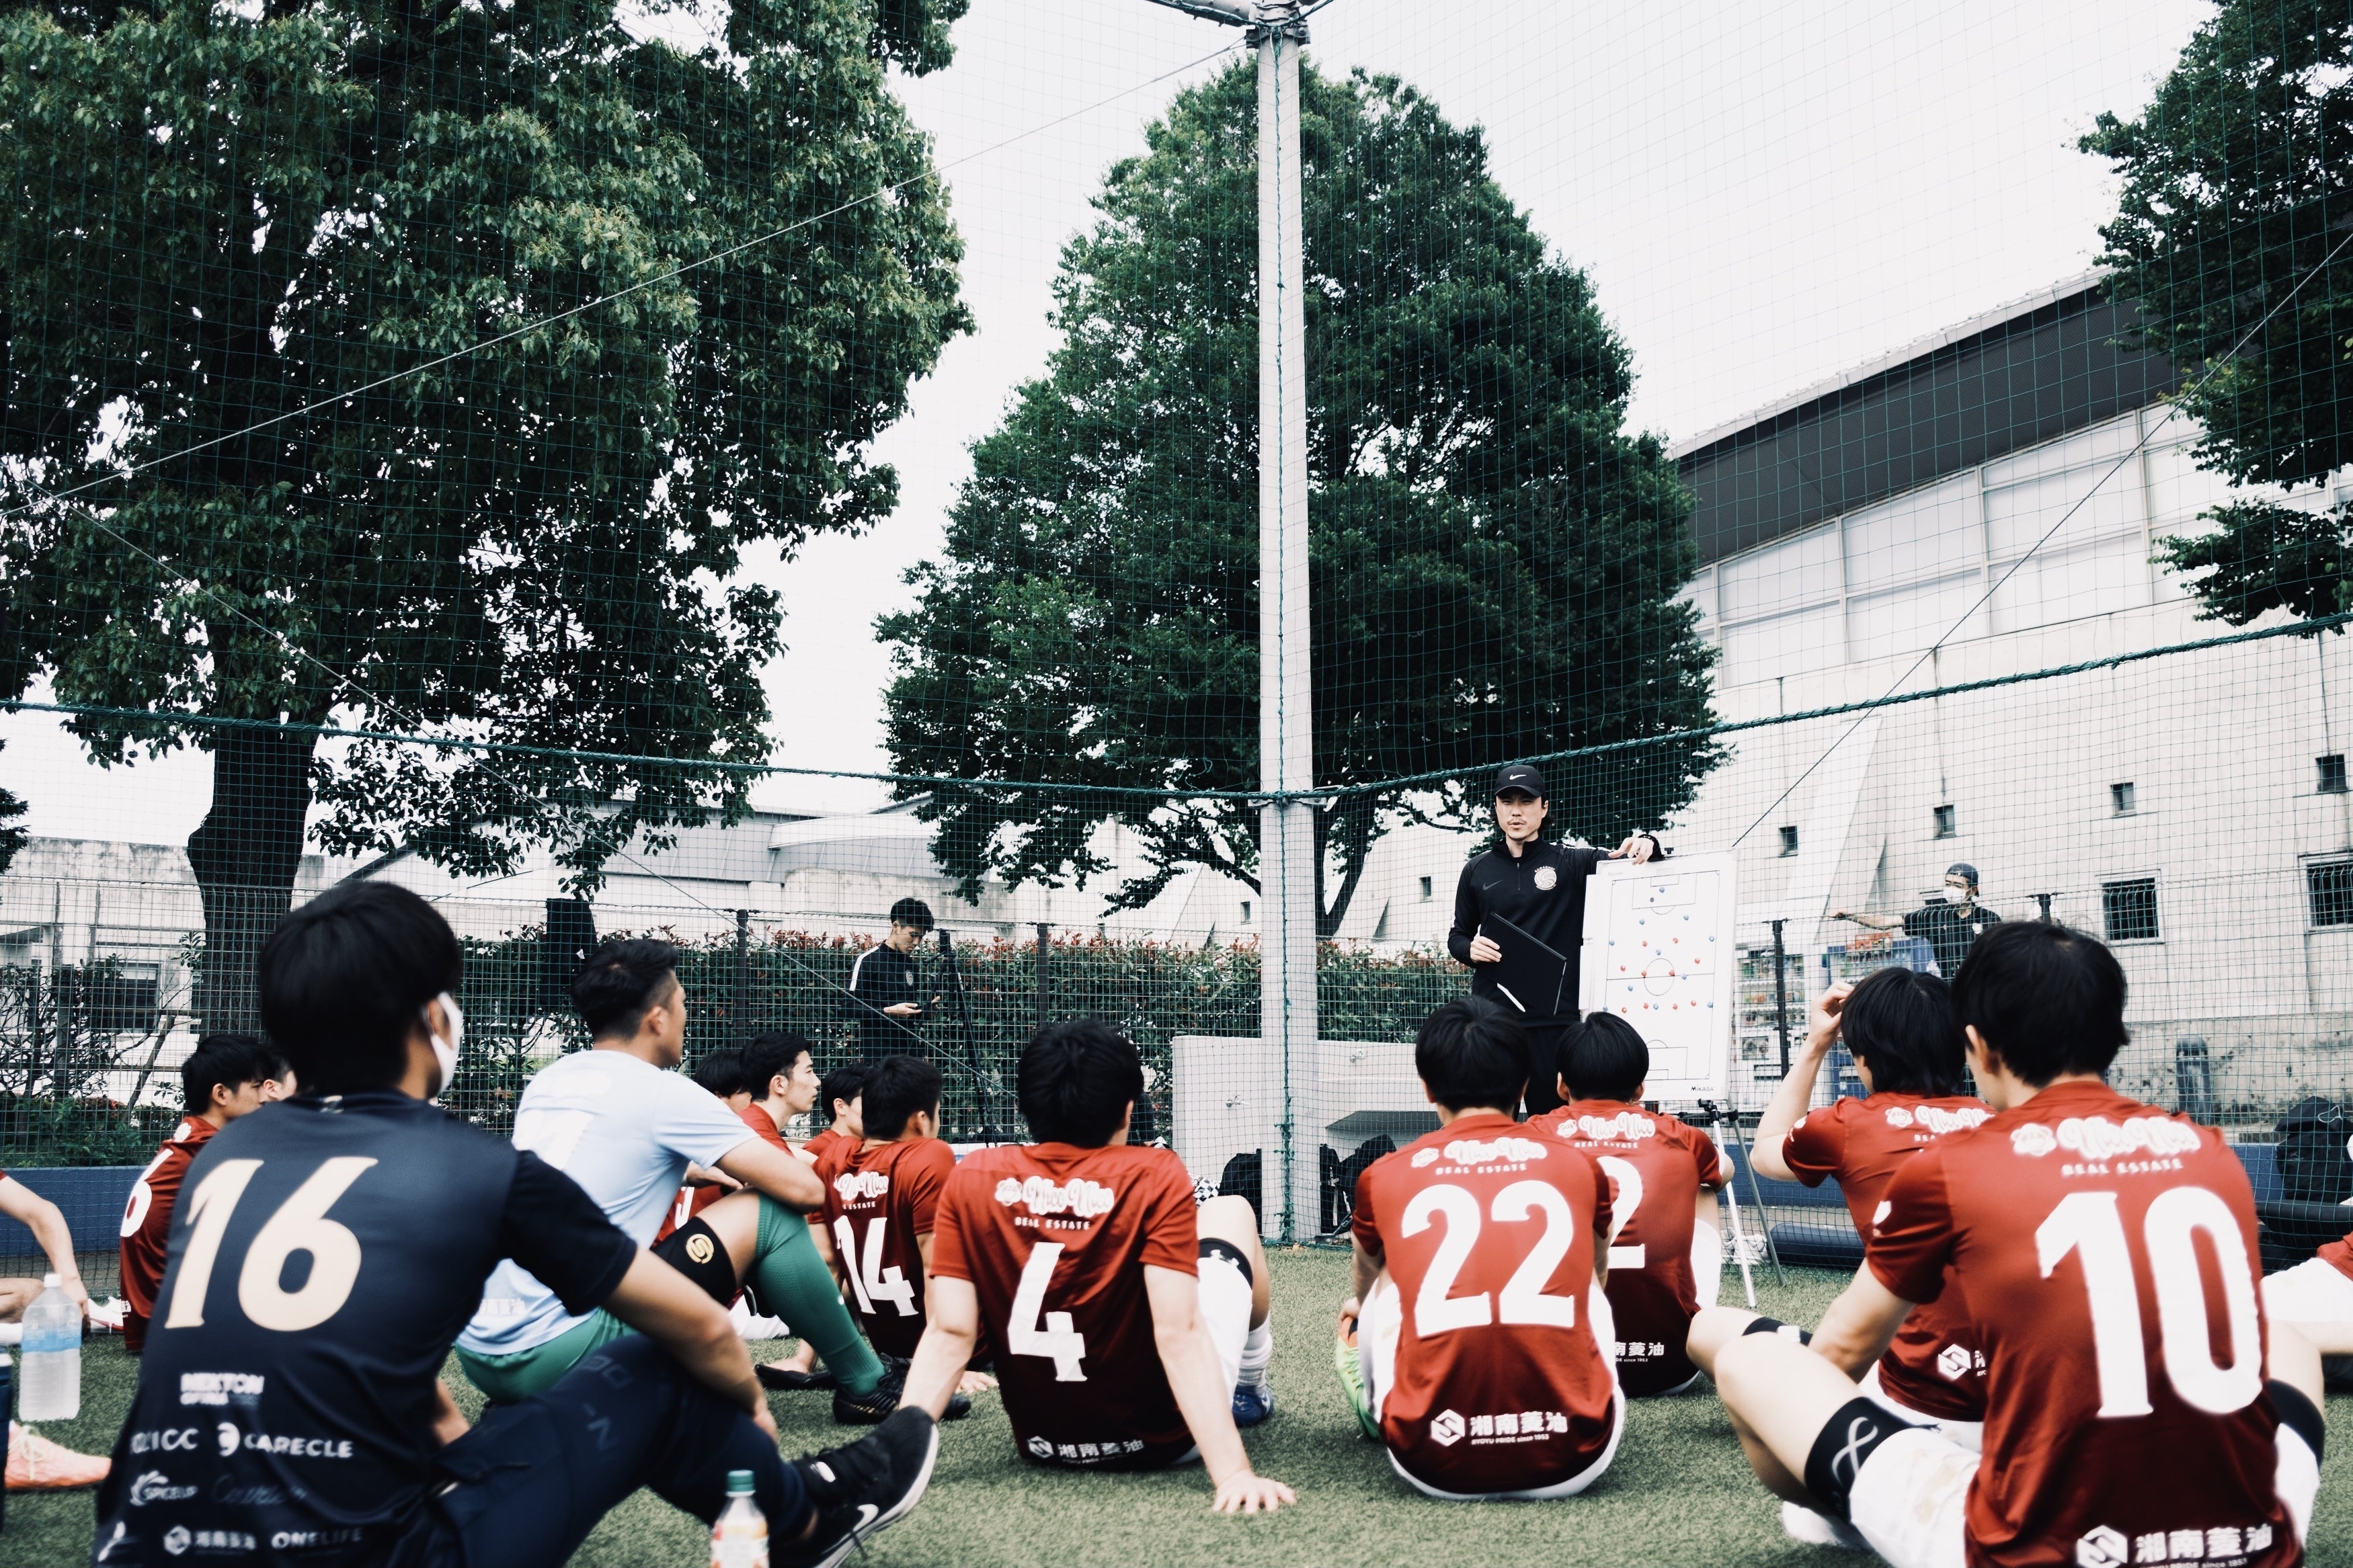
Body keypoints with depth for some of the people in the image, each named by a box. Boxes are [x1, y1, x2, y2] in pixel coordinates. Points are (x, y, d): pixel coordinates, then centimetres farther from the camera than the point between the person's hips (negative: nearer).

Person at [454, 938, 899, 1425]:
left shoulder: (546, 1081, 15)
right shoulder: (664, 1094, -5)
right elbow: (805, 1189, -6)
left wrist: (700, 1173, 32)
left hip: (476, 1355, 8)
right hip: (553, 1356, -8)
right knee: (766, 1213, 0)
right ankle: (866, 1388, 12)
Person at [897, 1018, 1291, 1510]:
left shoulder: (971, 1179, -9)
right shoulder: (1155, 1178, -18)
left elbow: (949, 1333, -15)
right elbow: (1178, 1336, -25)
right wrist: (1233, 1472, -27)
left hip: (1041, 1445, 3)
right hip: (1161, 1440, -3)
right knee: (1230, 1212, 17)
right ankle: (1252, 1384, 39)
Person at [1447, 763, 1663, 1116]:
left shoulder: (1573, 863, 5)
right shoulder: (1478, 871, 13)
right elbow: (1457, 936, 21)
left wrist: (1644, 844, -21)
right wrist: (1469, 949, -1)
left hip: (1554, 1019, -2)